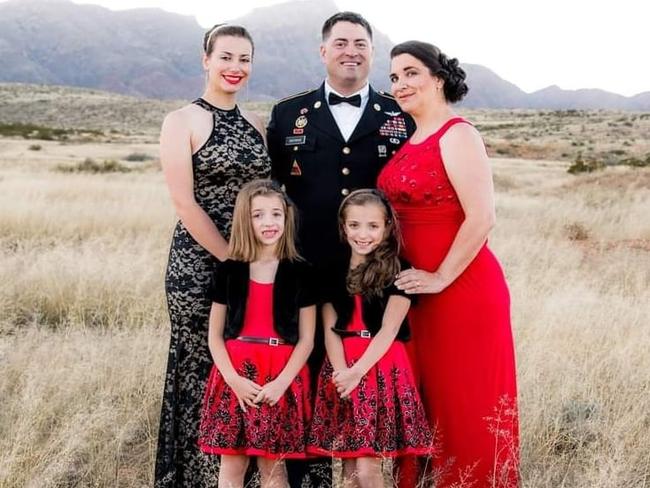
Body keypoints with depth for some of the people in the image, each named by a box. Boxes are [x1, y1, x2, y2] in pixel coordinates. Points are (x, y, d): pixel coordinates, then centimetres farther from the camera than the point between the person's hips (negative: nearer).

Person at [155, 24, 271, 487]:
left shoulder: (256, 125, 11)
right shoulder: (182, 122, -5)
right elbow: (184, 203, -12)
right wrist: (231, 259, -13)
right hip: (200, 262, -5)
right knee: (202, 367, 2)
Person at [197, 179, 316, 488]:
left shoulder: (300, 272, 1)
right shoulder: (228, 271, 3)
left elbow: (306, 339, 0)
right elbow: (215, 335, 4)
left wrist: (281, 382, -12)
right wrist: (233, 378, -10)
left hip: (282, 377, -1)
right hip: (235, 376, 1)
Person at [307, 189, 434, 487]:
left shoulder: (398, 271, -1)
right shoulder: (333, 272, 11)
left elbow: (388, 330, -8)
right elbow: (330, 329, 5)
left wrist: (357, 373, -17)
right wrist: (341, 372, -12)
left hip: (381, 369, -4)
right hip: (341, 370, 4)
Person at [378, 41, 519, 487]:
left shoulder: (457, 136, -12)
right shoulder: (407, 140, 12)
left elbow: (481, 218, -19)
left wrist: (441, 278, -16)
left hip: (461, 290, -8)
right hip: (414, 289, 8)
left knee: (465, 400, 3)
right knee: (424, 397, 15)